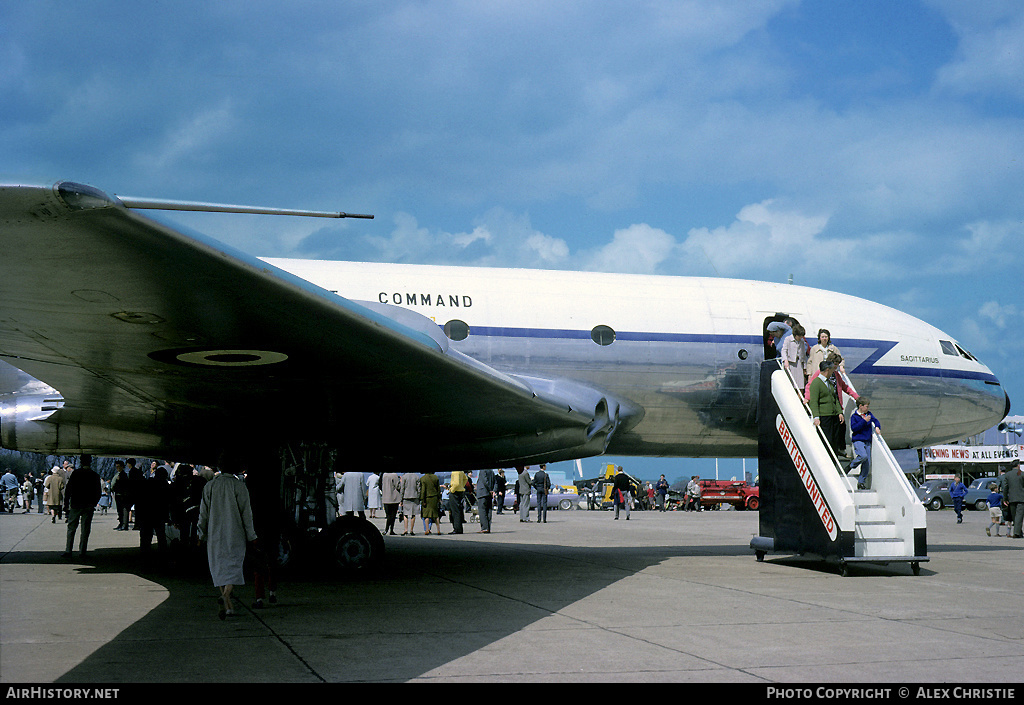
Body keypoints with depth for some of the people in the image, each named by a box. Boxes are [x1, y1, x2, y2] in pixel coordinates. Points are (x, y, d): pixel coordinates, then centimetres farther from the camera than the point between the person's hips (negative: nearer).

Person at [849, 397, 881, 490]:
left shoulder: (869, 414, 12)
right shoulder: (854, 417, -5)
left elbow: (875, 420, 13)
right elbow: (853, 428, -15)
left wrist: (877, 427, -9)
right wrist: (864, 421, -19)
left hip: (867, 441, 6)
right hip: (858, 440, -6)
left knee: (867, 463, 2)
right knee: (863, 456, -30)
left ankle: (861, 482, 11)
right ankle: (850, 467, -3)